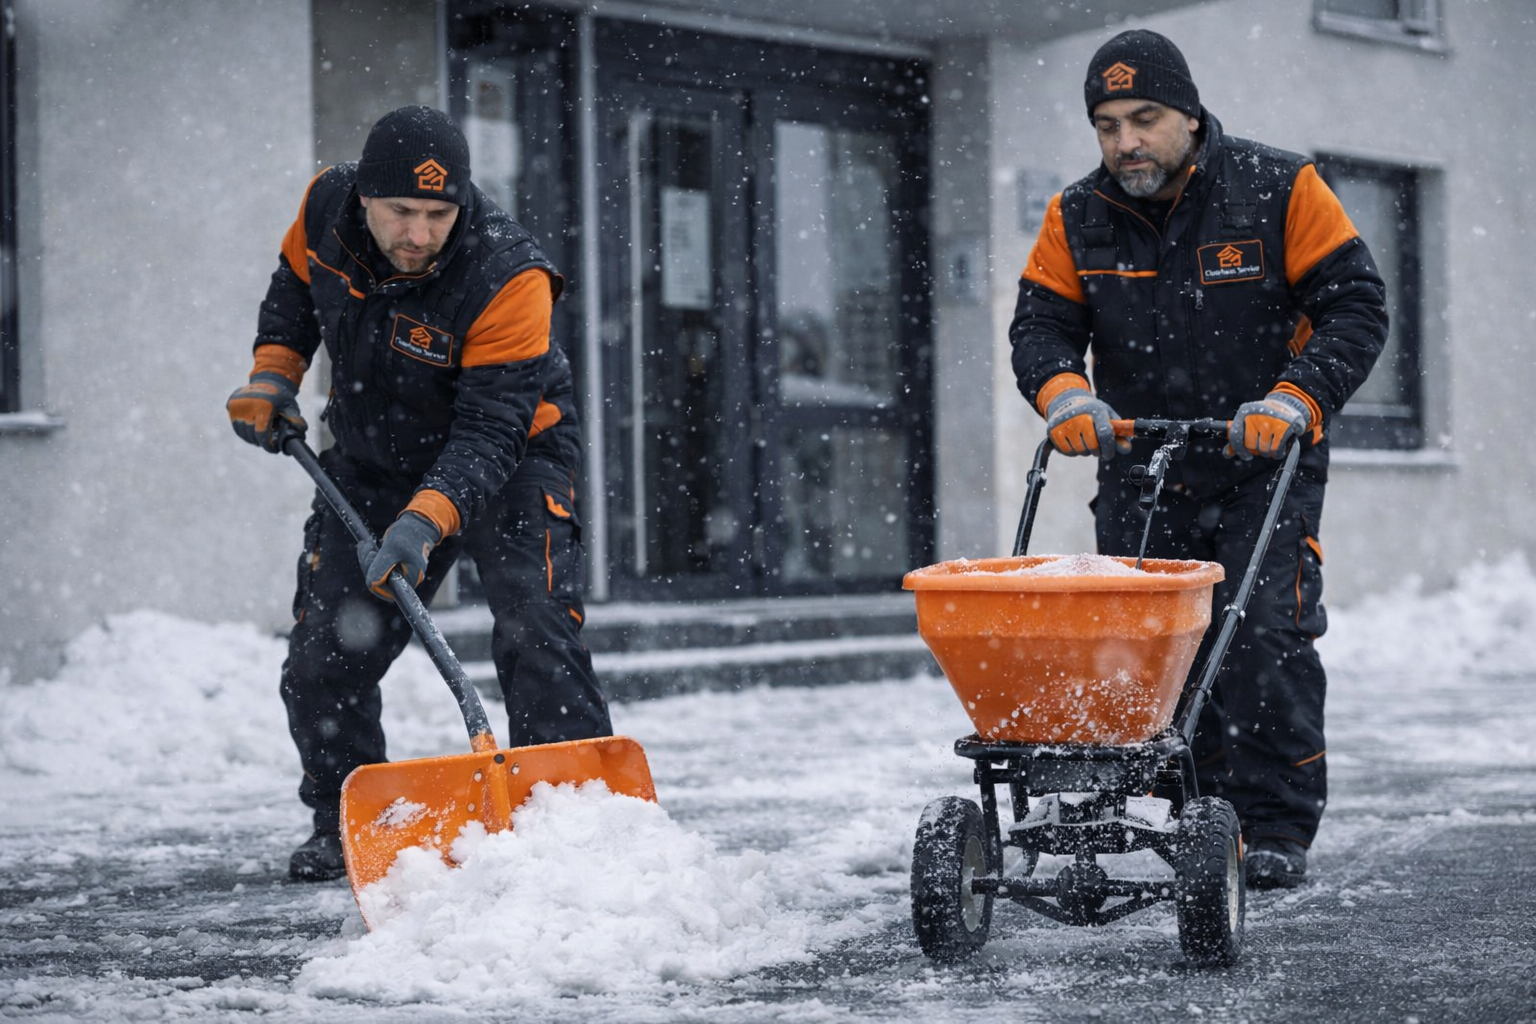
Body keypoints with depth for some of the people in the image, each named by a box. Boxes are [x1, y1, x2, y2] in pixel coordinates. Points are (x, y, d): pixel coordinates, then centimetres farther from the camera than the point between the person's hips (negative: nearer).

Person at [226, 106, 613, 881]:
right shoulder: (327, 208, -17)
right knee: (325, 651, 3)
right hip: (373, 461, 5)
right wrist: (273, 371, -3)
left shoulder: (508, 278, -33)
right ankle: (343, 823, 21)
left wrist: (426, 519, -47)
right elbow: (295, 281, 8)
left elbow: (490, 431, -34)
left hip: (506, 461, -4)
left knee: (536, 633, -20)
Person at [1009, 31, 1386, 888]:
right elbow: (1040, 324, 2)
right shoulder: (1077, 220, 1)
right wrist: (1066, 394, -20)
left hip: (1265, 469, -3)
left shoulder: (1280, 191, -8)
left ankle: (1276, 831, -2)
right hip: (1139, 474, 4)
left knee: (1266, 638, -12)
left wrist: (1293, 399, -22)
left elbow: (1357, 307, -8)